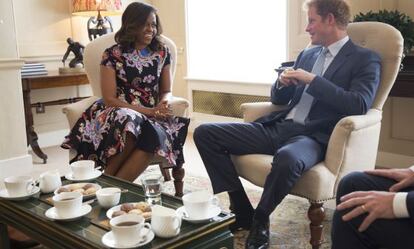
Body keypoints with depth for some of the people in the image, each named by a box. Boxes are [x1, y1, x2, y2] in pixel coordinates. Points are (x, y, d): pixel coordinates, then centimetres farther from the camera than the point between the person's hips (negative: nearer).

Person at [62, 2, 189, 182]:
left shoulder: (162, 52, 8)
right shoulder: (112, 54, -3)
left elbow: (166, 91, 14)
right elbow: (109, 99, -8)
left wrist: (163, 103, -12)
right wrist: (147, 111, -18)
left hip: (151, 117, 3)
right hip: (118, 112, -2)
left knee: (155, 134, -34)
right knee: (129, 122, -39)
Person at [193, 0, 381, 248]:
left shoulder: (366, 59, 2)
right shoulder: (307, 54, 21)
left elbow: (359, 105, -15)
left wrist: (313, 80, -15)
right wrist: (283, 83, 0)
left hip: (313, 136, -6)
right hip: (277, 127, 7)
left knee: (287, 158, -43)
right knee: (205, 133, -6)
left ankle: (260, 219, -12)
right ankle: (242, 210, -2)